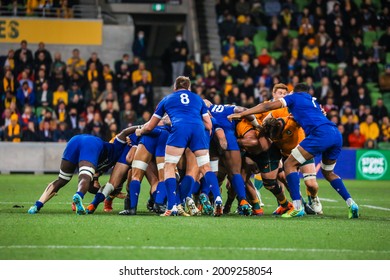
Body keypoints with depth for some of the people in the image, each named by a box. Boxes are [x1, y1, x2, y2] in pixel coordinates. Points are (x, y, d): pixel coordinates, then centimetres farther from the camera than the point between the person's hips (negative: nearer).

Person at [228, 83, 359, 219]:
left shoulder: (294, 97, 16)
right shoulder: (313, 101, 35)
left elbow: (267, 107, 10)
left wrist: (241, 114, 11)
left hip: (321, 133, -7)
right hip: (337, 135, 7)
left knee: (289, 164, 0)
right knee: (328, 172, 27)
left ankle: (297, 207, -11)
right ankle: (351, 204, 14)